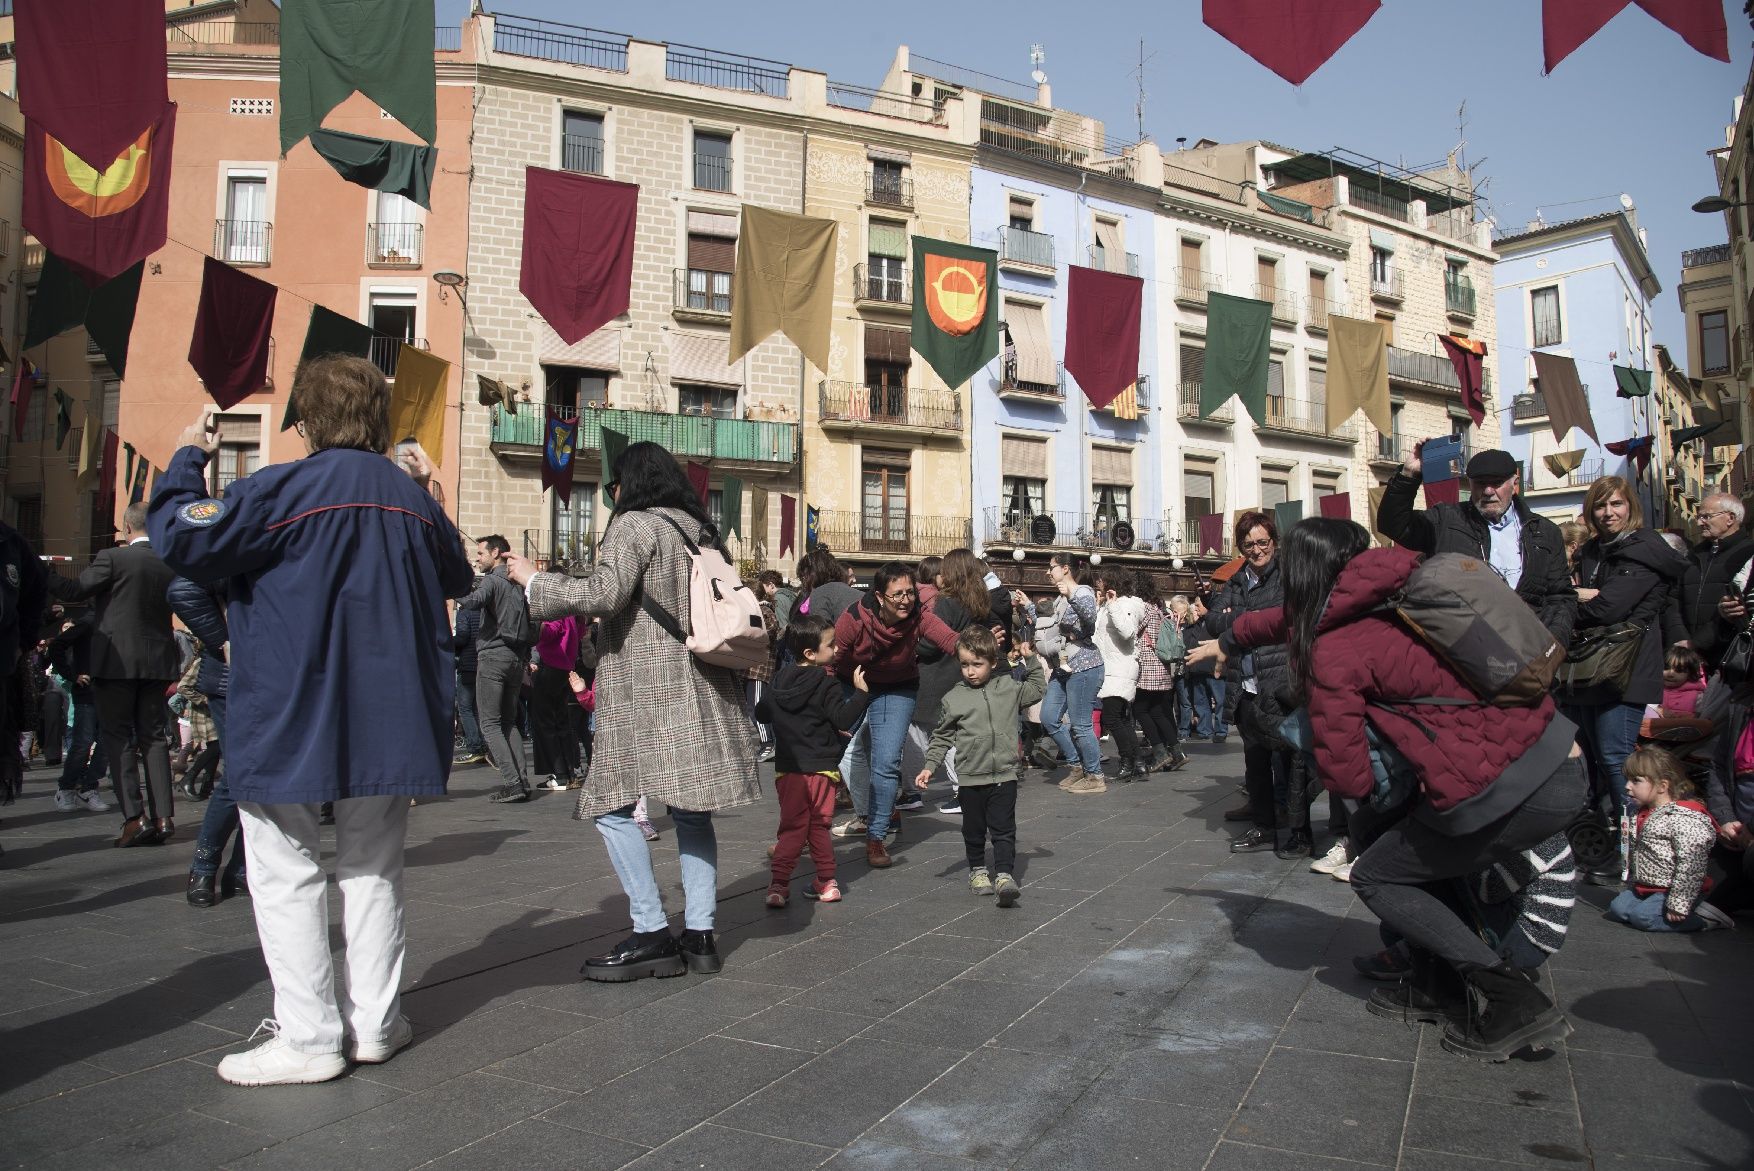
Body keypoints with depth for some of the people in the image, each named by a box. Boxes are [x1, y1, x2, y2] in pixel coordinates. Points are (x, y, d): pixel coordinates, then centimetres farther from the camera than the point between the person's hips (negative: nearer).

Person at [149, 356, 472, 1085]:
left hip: (290, 722, -5)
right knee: (373, 867, 15)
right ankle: (375, 1022, 20)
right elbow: (457, 578, 20)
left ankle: (307, 1038, 7)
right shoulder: (411, 497, 6)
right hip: (387, 723, 5)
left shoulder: (283, 490, -12)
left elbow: (183, 542, -13)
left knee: (287, 875, 5)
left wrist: (186, 462, 1)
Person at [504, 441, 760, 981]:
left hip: (648, 691, -8)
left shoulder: (634, 524, -6)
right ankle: (699, 934, 12)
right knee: (690, 811, 10)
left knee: (613, 805, -3)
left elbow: (603, 594, -18)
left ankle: (652, 935, -4)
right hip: (701, 691, 8)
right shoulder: (700, 530, 17)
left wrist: (533, 580, -6)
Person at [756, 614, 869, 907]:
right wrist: (861, 692, -15)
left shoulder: (779, 679, 7)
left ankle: (779, 884, -1)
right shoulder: (825, 684, -11)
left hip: (787, 768, 4)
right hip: (820, 768, -4)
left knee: (792, 826, 7)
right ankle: (827, 882, 14)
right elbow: (843, 719, -17)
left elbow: (761, 713, 18)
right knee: (819, 826, 9)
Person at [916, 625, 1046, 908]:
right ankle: (977, 869, 31)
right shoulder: (954, 698, -3)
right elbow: (942, 737, 4)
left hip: (1004, 775, 0)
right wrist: (929, 767, -1)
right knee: (974, 830, 14)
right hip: (971, 778, 0)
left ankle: (1004, 875, -1)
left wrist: (1031, 660, 6)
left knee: (1003, 829, -3)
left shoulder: (1008, 687, 1)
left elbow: (1038, 690, 17)